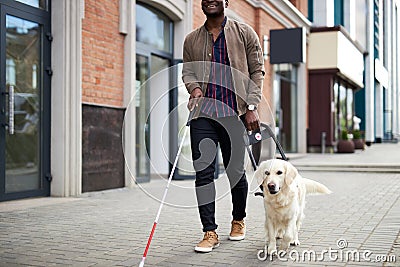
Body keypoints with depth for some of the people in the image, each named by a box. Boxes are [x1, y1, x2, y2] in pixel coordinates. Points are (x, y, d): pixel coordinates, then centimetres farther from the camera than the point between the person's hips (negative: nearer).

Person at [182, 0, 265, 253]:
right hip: (203, 112, 2)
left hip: (234, 113, -2)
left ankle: (239, 220, 31)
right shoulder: (192, 39, 14)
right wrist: (194, 86, -5)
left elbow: (257, 71, 4)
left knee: (236, 171, 6)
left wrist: (252, 106, -5)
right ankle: (210, 232, 2)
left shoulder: (244, 33, 7)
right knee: (203, 171, -6)